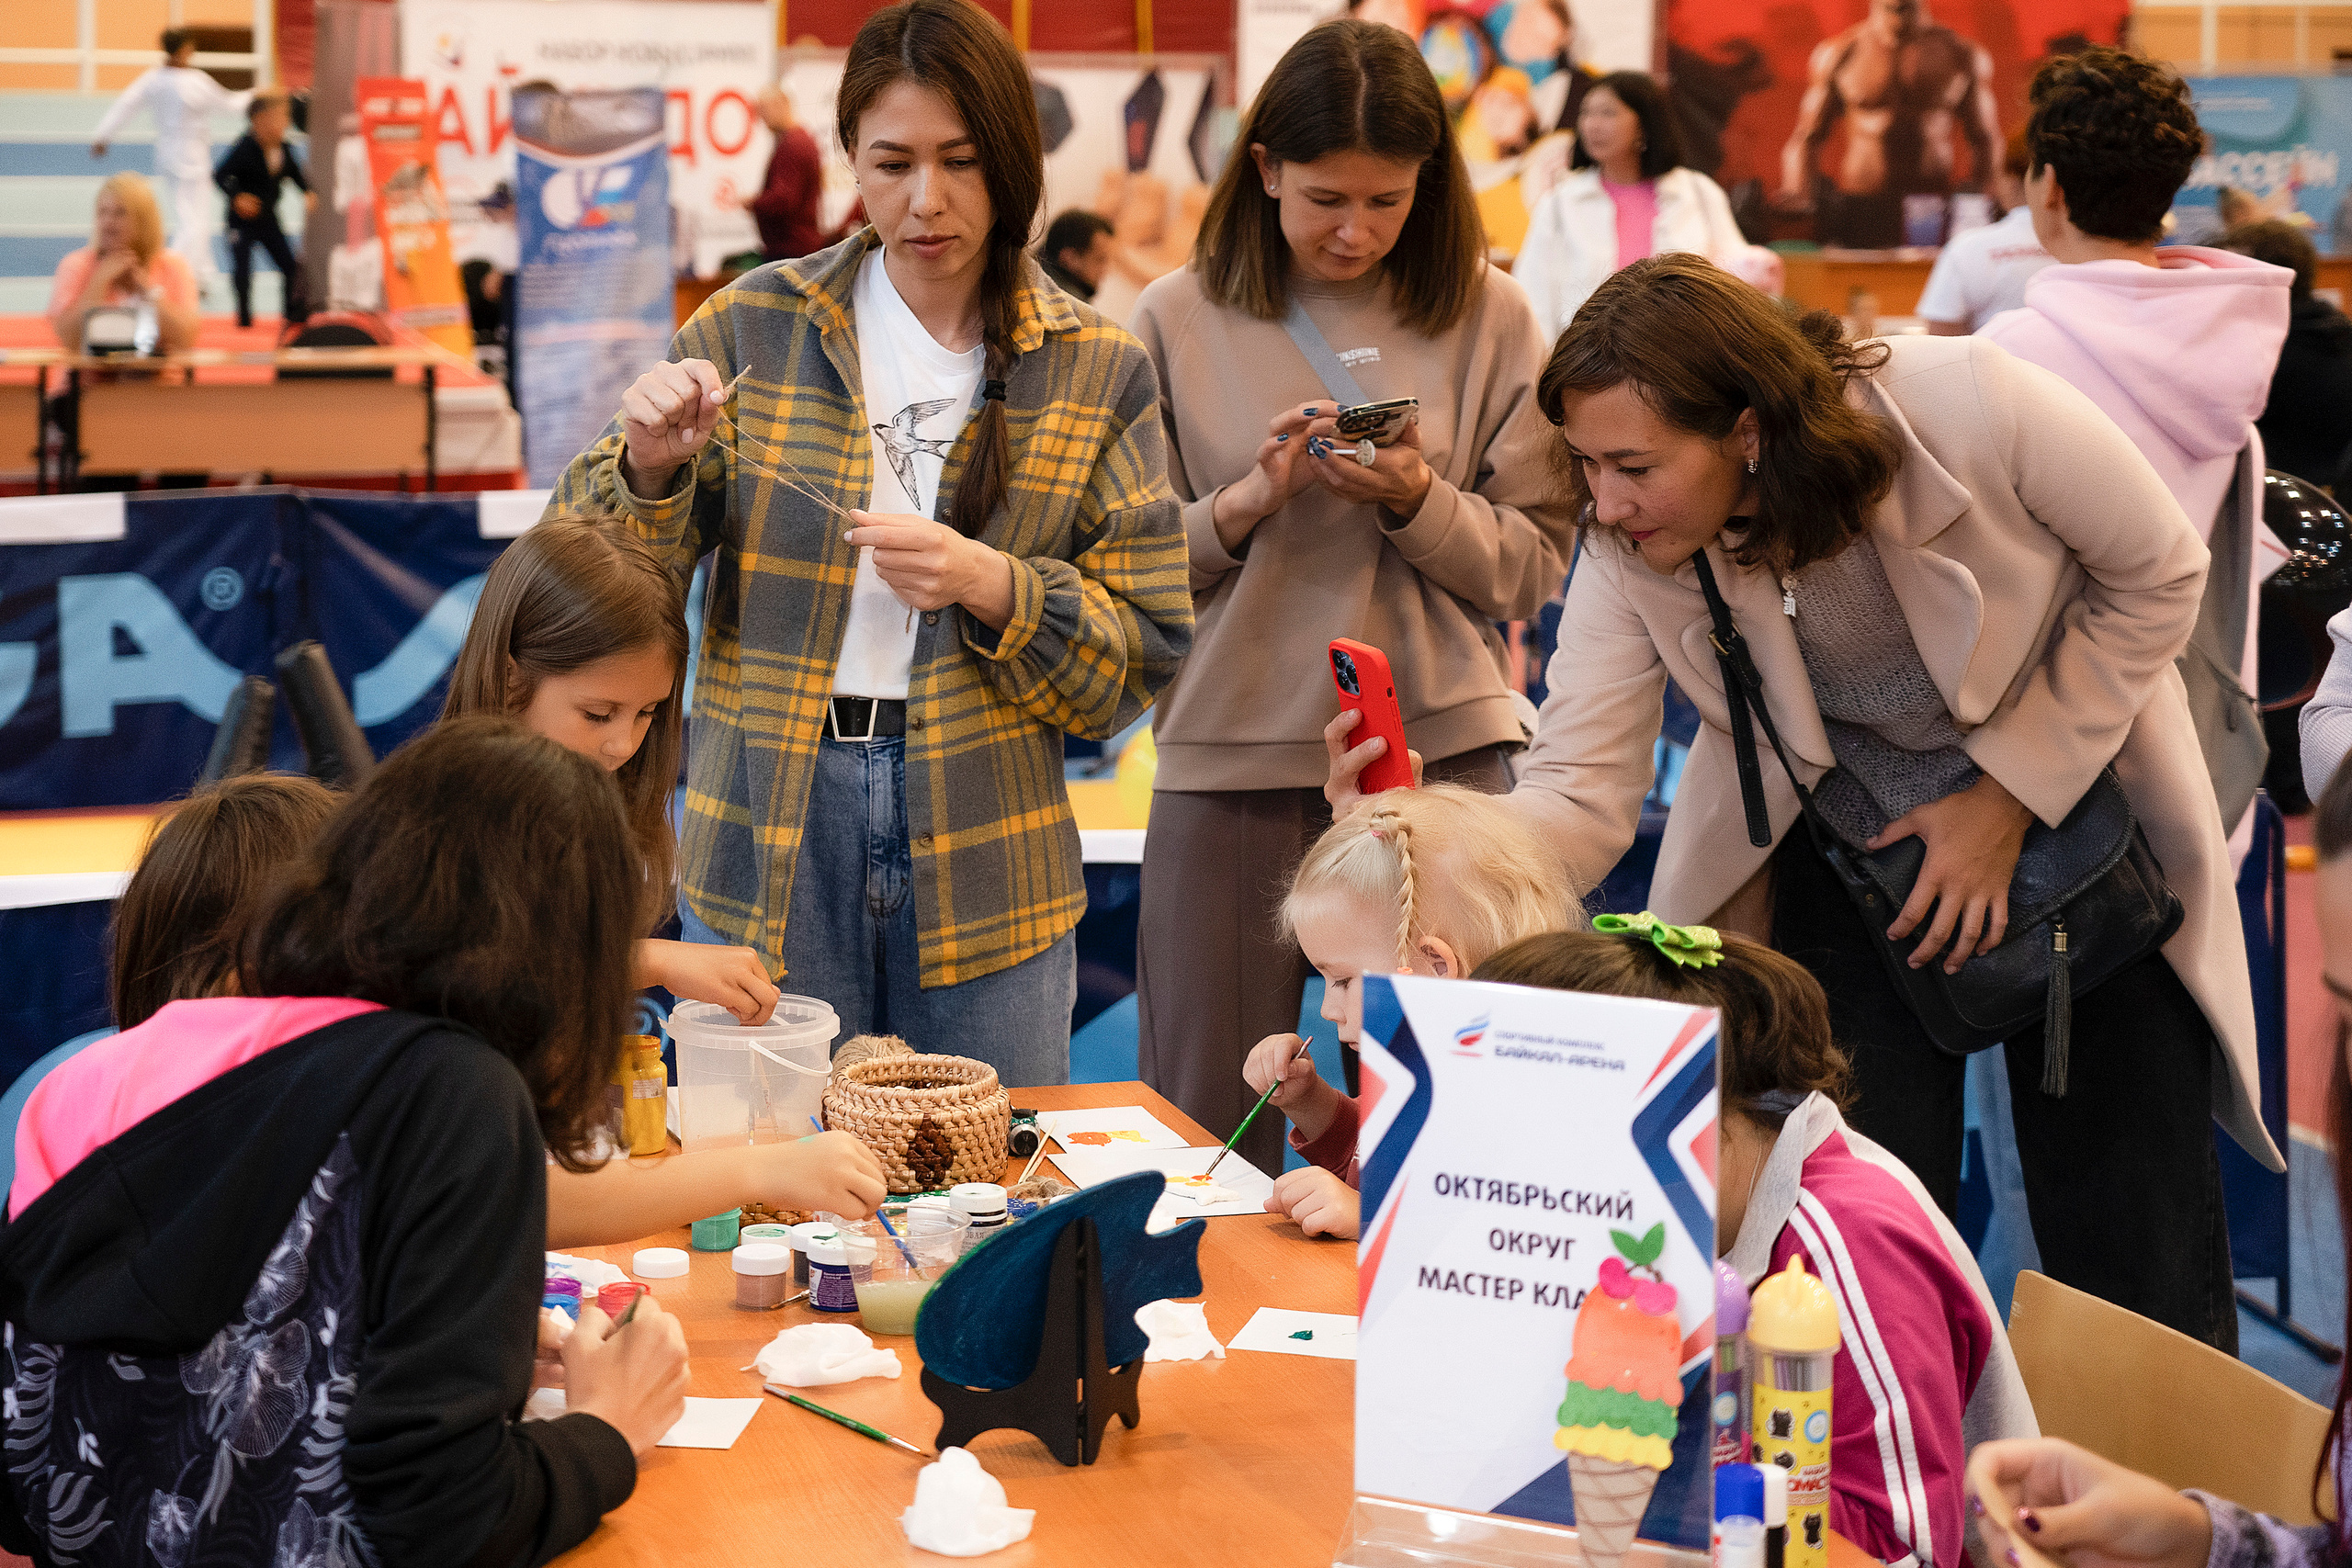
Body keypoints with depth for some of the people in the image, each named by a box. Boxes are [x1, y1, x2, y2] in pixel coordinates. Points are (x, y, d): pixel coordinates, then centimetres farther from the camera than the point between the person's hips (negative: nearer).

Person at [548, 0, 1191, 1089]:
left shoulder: (1096, 374, 3)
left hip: (985, 861, 0)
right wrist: (650, 472, -15)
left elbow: (1142, 653, 0)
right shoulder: (754, 328, 3)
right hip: (769, 838, 0)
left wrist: (989, 586, -16)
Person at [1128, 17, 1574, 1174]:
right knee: (1207, 1127, 6)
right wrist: (1245, 503, -13)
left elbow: (1535, 565, 4)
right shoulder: (1178, 321, 3)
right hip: (1228, 758, 0)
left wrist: (1420, 502, -13)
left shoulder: (1486, 319, 4)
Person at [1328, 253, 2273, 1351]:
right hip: (1845, 864, 2)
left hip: (2076, 826, -2)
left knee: (2139, 1286, 2)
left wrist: (2009, 795, -16)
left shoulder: (1971, 408, -30)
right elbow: (1580, 794, -23)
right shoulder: (1630, 559, -21)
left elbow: (2158, 579, -14)